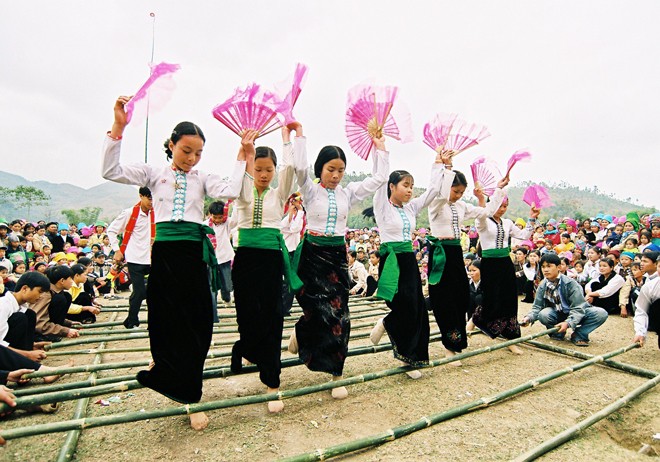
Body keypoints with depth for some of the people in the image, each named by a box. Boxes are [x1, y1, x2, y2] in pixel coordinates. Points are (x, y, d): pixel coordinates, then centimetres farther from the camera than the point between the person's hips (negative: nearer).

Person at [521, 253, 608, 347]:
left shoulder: (569, 283, -20)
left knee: (601, 313, -26)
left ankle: (578, 335, -9)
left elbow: (578, 308, -23)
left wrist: (568, 322, -39)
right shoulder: (542, 286, -9)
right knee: (543, 314, -32)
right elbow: (537, 307, -7)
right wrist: (529, 317, -28)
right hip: (557, 316, 2)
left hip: (573, 316, -1)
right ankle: (558, 333, -3)